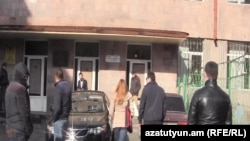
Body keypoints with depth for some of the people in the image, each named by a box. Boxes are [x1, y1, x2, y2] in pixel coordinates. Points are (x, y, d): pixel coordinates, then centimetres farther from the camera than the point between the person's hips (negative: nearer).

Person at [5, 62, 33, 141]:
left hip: (11, 127, 9)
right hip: (19, 127, -9)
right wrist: (29, 128, -12)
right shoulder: (20, 88, -16)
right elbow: (24, 110, -17)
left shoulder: (10, 87, 12)